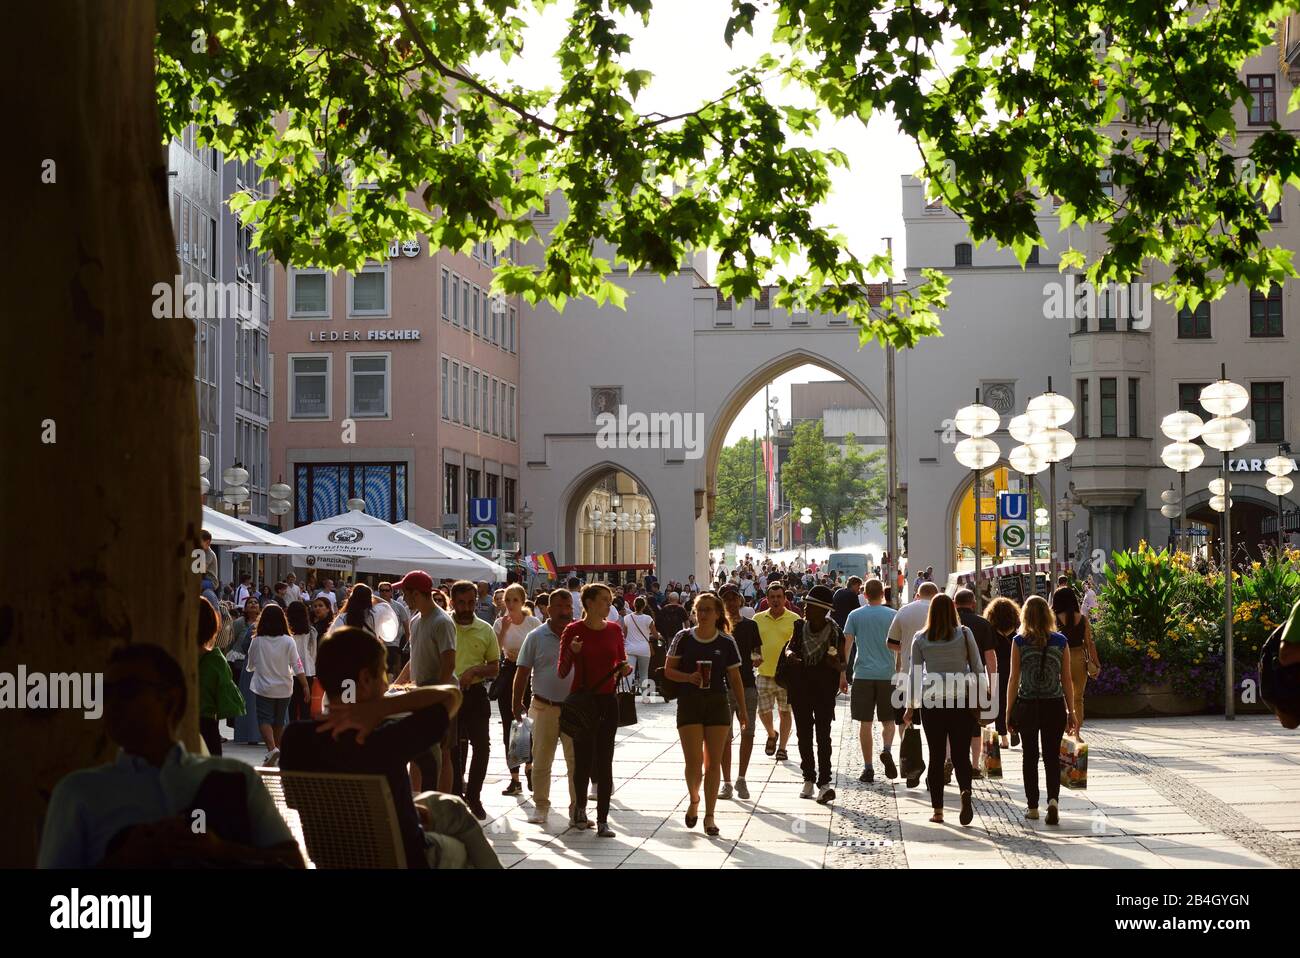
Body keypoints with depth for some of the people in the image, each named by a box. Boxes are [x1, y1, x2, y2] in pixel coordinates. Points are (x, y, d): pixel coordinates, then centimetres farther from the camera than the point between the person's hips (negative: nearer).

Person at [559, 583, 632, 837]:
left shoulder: (614, 630, 7)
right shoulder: (573, 630, -4)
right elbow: (562, 672, -2)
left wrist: (625, 668, -4)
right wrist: (571, 652, -20)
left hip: (607, 701, 3)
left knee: (605, 761, -1)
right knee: (583, 758, 3)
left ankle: (603, 821, 0)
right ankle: (580, 809, 25)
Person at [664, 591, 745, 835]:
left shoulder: (727, 642, 1)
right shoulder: (684, 638, -1)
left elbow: (735, 678, 6)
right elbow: (669, 670, 3)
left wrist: (742, 710, 2)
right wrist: (689, 677, -15)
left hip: (717, 704, 1)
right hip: (689, 705, -1)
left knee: (713, 762, 3)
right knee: (694, 762, -7)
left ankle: (709, 816, 12)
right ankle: (694, 800, 23)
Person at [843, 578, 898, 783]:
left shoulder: (855, 615, 3)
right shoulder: (893, 616, 4)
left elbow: (846, 645, -2)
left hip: (863, 674, -1)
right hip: (888, 675, 1)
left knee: (865, 722, 3)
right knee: (888, 719, 13)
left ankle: (868, 768, 2)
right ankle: (887, 750, -14)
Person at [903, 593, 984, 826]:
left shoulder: (920, 639, 3)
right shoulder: (964, 634, 0)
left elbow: (914, 674, 4)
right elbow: (978, 668, 2)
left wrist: (910, 706, 10)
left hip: (932, 702, 1)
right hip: (962, 701, 0)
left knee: (936, 756, 8)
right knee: (961, 754, 4)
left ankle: (937, 810, 7)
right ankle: (965, 791, -23)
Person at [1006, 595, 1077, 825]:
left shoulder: (1019, 642, -7)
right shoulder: (1060, 642, -3)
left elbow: (1014, 679, -5)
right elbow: (1066, 680, 1)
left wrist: (1009, 711, 2)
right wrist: (1071, 711, 8)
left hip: (1027, 707, -1)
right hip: (1054, 706, 1)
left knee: (1030, 757, 12)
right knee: (1052, 756, 8)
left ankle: (1032, 807, 16)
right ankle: (1053, 800, -12)